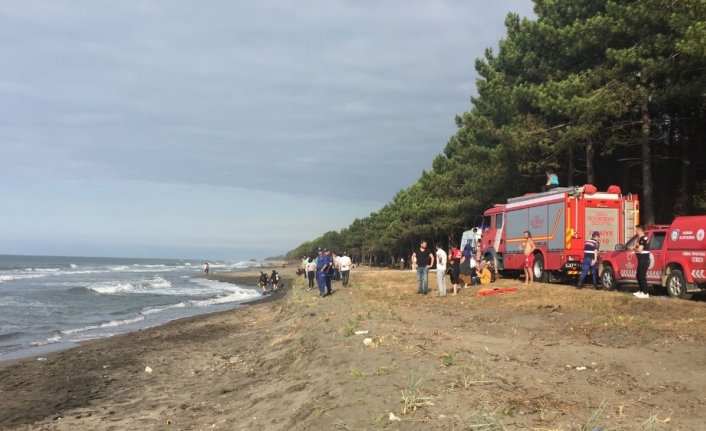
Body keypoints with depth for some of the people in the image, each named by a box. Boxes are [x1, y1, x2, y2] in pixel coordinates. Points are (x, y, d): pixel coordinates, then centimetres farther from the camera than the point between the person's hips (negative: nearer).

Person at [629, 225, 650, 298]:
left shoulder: (642, 238, -16)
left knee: (642, 276, -9)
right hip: (642, 260, 11)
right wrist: (635, 248, 4)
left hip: (644, 260, -11)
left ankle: (645, 293, -6)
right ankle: (641, 291, 26)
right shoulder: (642, 238, 17)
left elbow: (640, 250, -21)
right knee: (639, 276, 18)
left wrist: (633, 248, -5)